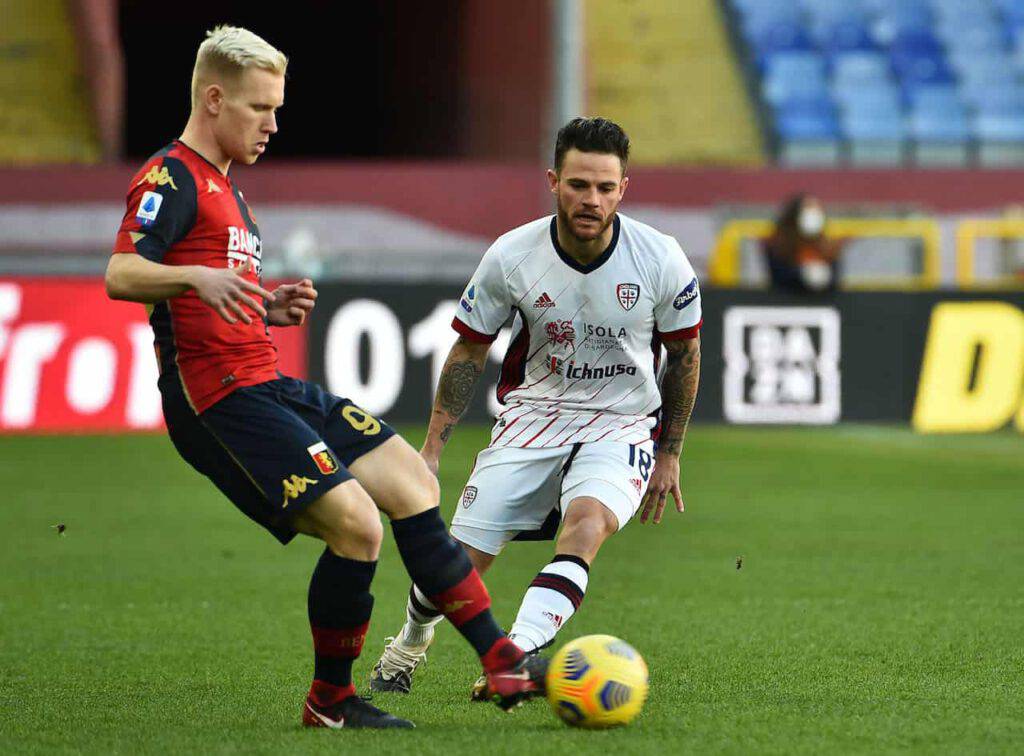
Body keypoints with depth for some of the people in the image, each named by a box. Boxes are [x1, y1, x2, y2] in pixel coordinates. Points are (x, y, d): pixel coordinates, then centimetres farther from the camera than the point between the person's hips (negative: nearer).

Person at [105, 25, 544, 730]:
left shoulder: (222, 187, 23)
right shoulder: (171, 178, -9)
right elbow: (121, 276, -23)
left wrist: (269, 309, 10)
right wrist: (198, 277, -40)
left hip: (268, 387, 11)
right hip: (220, 400, -11)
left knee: (411, 480, 6)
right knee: (355, 522, -18)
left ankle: (502, 659, 7)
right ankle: (330, 701, -1)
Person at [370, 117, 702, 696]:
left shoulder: (662, 261, -11)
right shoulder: (511, 257, -11)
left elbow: (685, 355, 5)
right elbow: (469, 352, 3)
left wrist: (670, 454, 7)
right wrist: (432, 449, -1)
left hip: (623, 425, -1)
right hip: (534, 416, 1)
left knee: (588, 519, -34)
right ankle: (411, 643, 26)